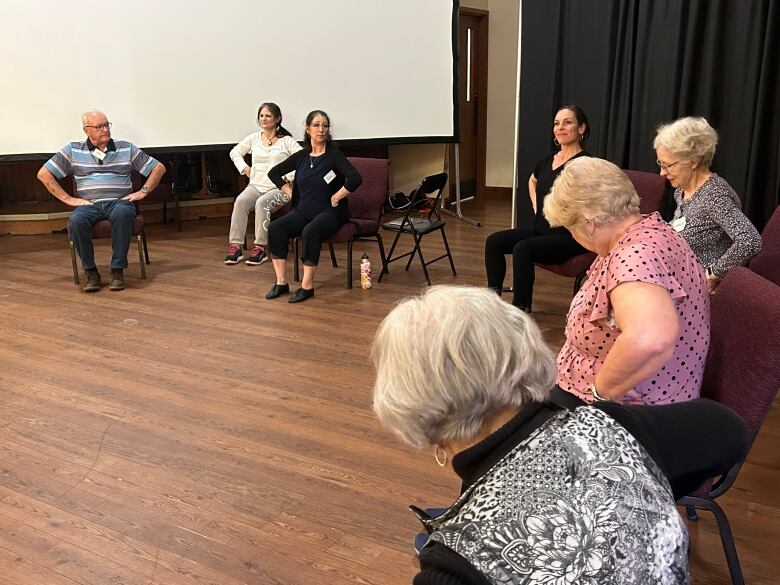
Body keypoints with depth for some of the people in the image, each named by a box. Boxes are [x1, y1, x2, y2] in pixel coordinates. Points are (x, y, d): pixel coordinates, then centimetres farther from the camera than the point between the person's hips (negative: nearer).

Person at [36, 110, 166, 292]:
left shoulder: (127, 148, 13)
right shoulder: (73, 150, 12)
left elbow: (159, 168, 14)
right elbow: (44, 174, 10)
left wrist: (143, 191, 4)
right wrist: (67, 199, 2)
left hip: (119, 201, -1)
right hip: (89, 204, 1)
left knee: (122, 214, -39)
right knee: (76, 221, -34)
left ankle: (117, 270, -28)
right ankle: (91, 272, -17)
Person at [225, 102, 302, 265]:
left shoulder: (286, 140, 4)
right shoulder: (254, 138, 16)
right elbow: (234, 152, 26)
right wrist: (244, 167, 10)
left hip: (278, 188, -3)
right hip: (256, 185, 4)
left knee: (262, 203, -35)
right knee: (240, 201, -28)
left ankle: (260, 248, -29)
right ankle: (235, 246, -29)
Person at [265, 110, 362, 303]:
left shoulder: (334, 155, -7)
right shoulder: (301, 156, 8)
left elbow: (355, 178, -22)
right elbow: (274, 173, 21)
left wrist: (334, 199, -17)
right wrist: (291, 193, 10)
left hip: (330, 212, -5)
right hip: (303, 211, 5)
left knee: (310, 231, -35)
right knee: (275, 227, -20)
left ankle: (307, 286, -25)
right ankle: (281, 282, -15)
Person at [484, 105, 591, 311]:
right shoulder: (549, 159, 13)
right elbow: (532, 181, 34)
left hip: (569, 236, -8)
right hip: (541, 229, 8)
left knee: (523, 248, -32)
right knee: (494, 241, -8)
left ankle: (521, 309, -22)